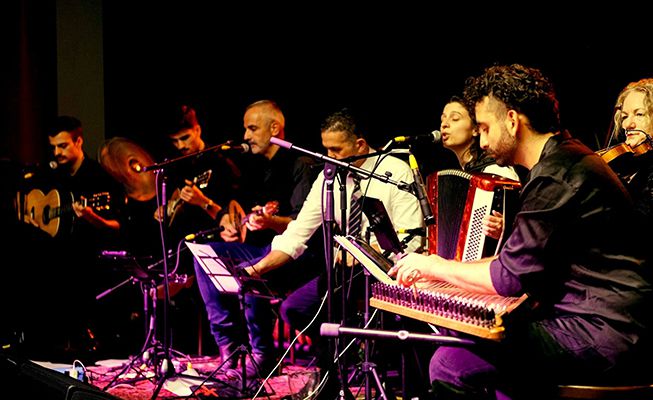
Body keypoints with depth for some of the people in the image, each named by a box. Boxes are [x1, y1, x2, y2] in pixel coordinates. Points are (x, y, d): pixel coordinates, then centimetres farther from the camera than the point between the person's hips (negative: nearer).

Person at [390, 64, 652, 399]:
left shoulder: (556, 176, -15)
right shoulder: (567, 160, 17)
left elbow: (509, 278, -14)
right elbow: (524, 263, 20)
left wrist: (437, 267, 0)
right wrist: (446, 270, 16)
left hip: (599, 332, -11)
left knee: (451, 363, -14)